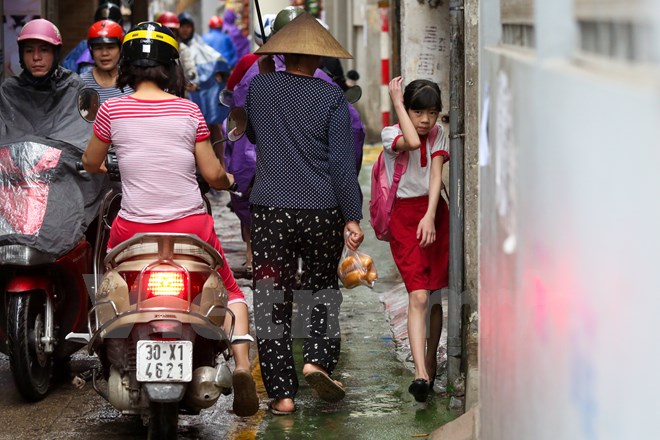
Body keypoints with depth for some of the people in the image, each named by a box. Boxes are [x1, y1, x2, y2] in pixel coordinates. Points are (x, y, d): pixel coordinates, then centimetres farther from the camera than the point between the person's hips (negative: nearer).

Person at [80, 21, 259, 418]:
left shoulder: (112, 109, -2)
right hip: (191, 223, 0)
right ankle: (242, 363, -6)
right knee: (231, 292, 18)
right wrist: (230, 181, 24)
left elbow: (91, 164, 12)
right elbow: (212, 173, 1)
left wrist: (99, 167, 36)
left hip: (135, 228, 0)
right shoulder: (188, 110, -1)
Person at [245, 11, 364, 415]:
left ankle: (282, 392, 4)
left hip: (269, 211, 1)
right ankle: (318, 360, -2)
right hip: (322, 212, -1)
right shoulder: (332, 97, -4)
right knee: (323, 290, 18)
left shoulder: (259, 87, 4)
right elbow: (343, 164, -7)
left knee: (272, 301, 5)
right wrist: (352, 218, -4)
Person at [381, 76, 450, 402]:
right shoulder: (390, 134, -5)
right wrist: (397, 103, -20)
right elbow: (412, 142, -29)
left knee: (434, 296, 5)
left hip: (435, 214, 4)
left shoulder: (438, 135, 5)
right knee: (418, 296, -16)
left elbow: (436, 175, -8)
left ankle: (430, 365, 20)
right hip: (404, 217, -4)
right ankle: (421, 374, -24)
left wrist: (429, 216, -22)